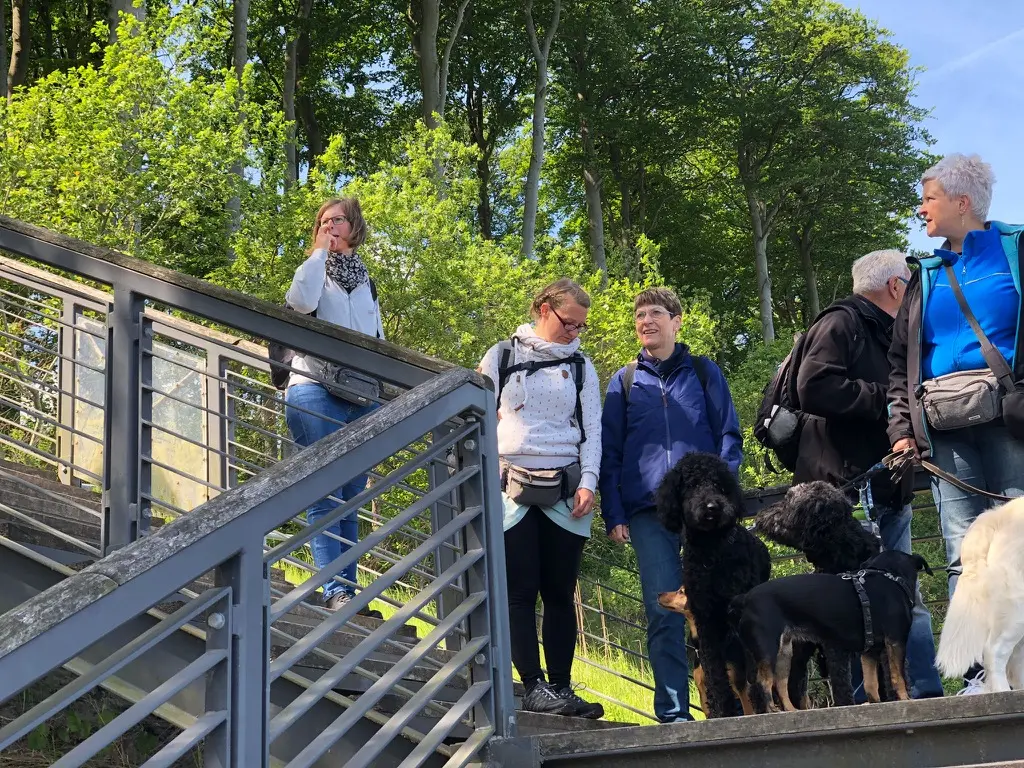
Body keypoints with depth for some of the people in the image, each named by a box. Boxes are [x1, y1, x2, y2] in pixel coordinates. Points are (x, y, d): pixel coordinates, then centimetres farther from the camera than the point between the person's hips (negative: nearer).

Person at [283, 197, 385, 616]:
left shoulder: (367, 283, 21)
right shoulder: (313, 270, 9)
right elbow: (302, 301, -16)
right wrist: (320, 251, -6)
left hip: (362, 397, 5)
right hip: (316, 393, -4)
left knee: (351, 499, 4)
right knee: (325, 496, -10)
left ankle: (349, 593, 4)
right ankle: (335, 592, -14)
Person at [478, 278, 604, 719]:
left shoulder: (580, 367, 13)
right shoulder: (502, 356, 6)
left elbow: (592, 429, 9)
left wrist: (588, 483, -4)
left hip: (565, 492, 2)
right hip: (512, 488, -2)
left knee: (560, 593, 3)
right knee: (520, 591, -5)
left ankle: (561, 688, 7)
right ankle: (534, 686, -4)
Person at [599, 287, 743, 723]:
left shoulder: (704, 372, 12)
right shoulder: (624, 382, 13)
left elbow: (728, 436, 8)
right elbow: (609, 453, 11)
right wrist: (613, 515, 1)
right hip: (648, 513, 0)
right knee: (664, 613, -4)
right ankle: (673, 711, 1)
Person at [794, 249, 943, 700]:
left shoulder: (883, 335, 25)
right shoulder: (840, 323, -4)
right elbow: (815, 388, -20)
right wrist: (885, 399, -15)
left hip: (886, 492, 10)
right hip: (846, 489, -9)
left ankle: (927, 692, 7)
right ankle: (861, 700, -6)